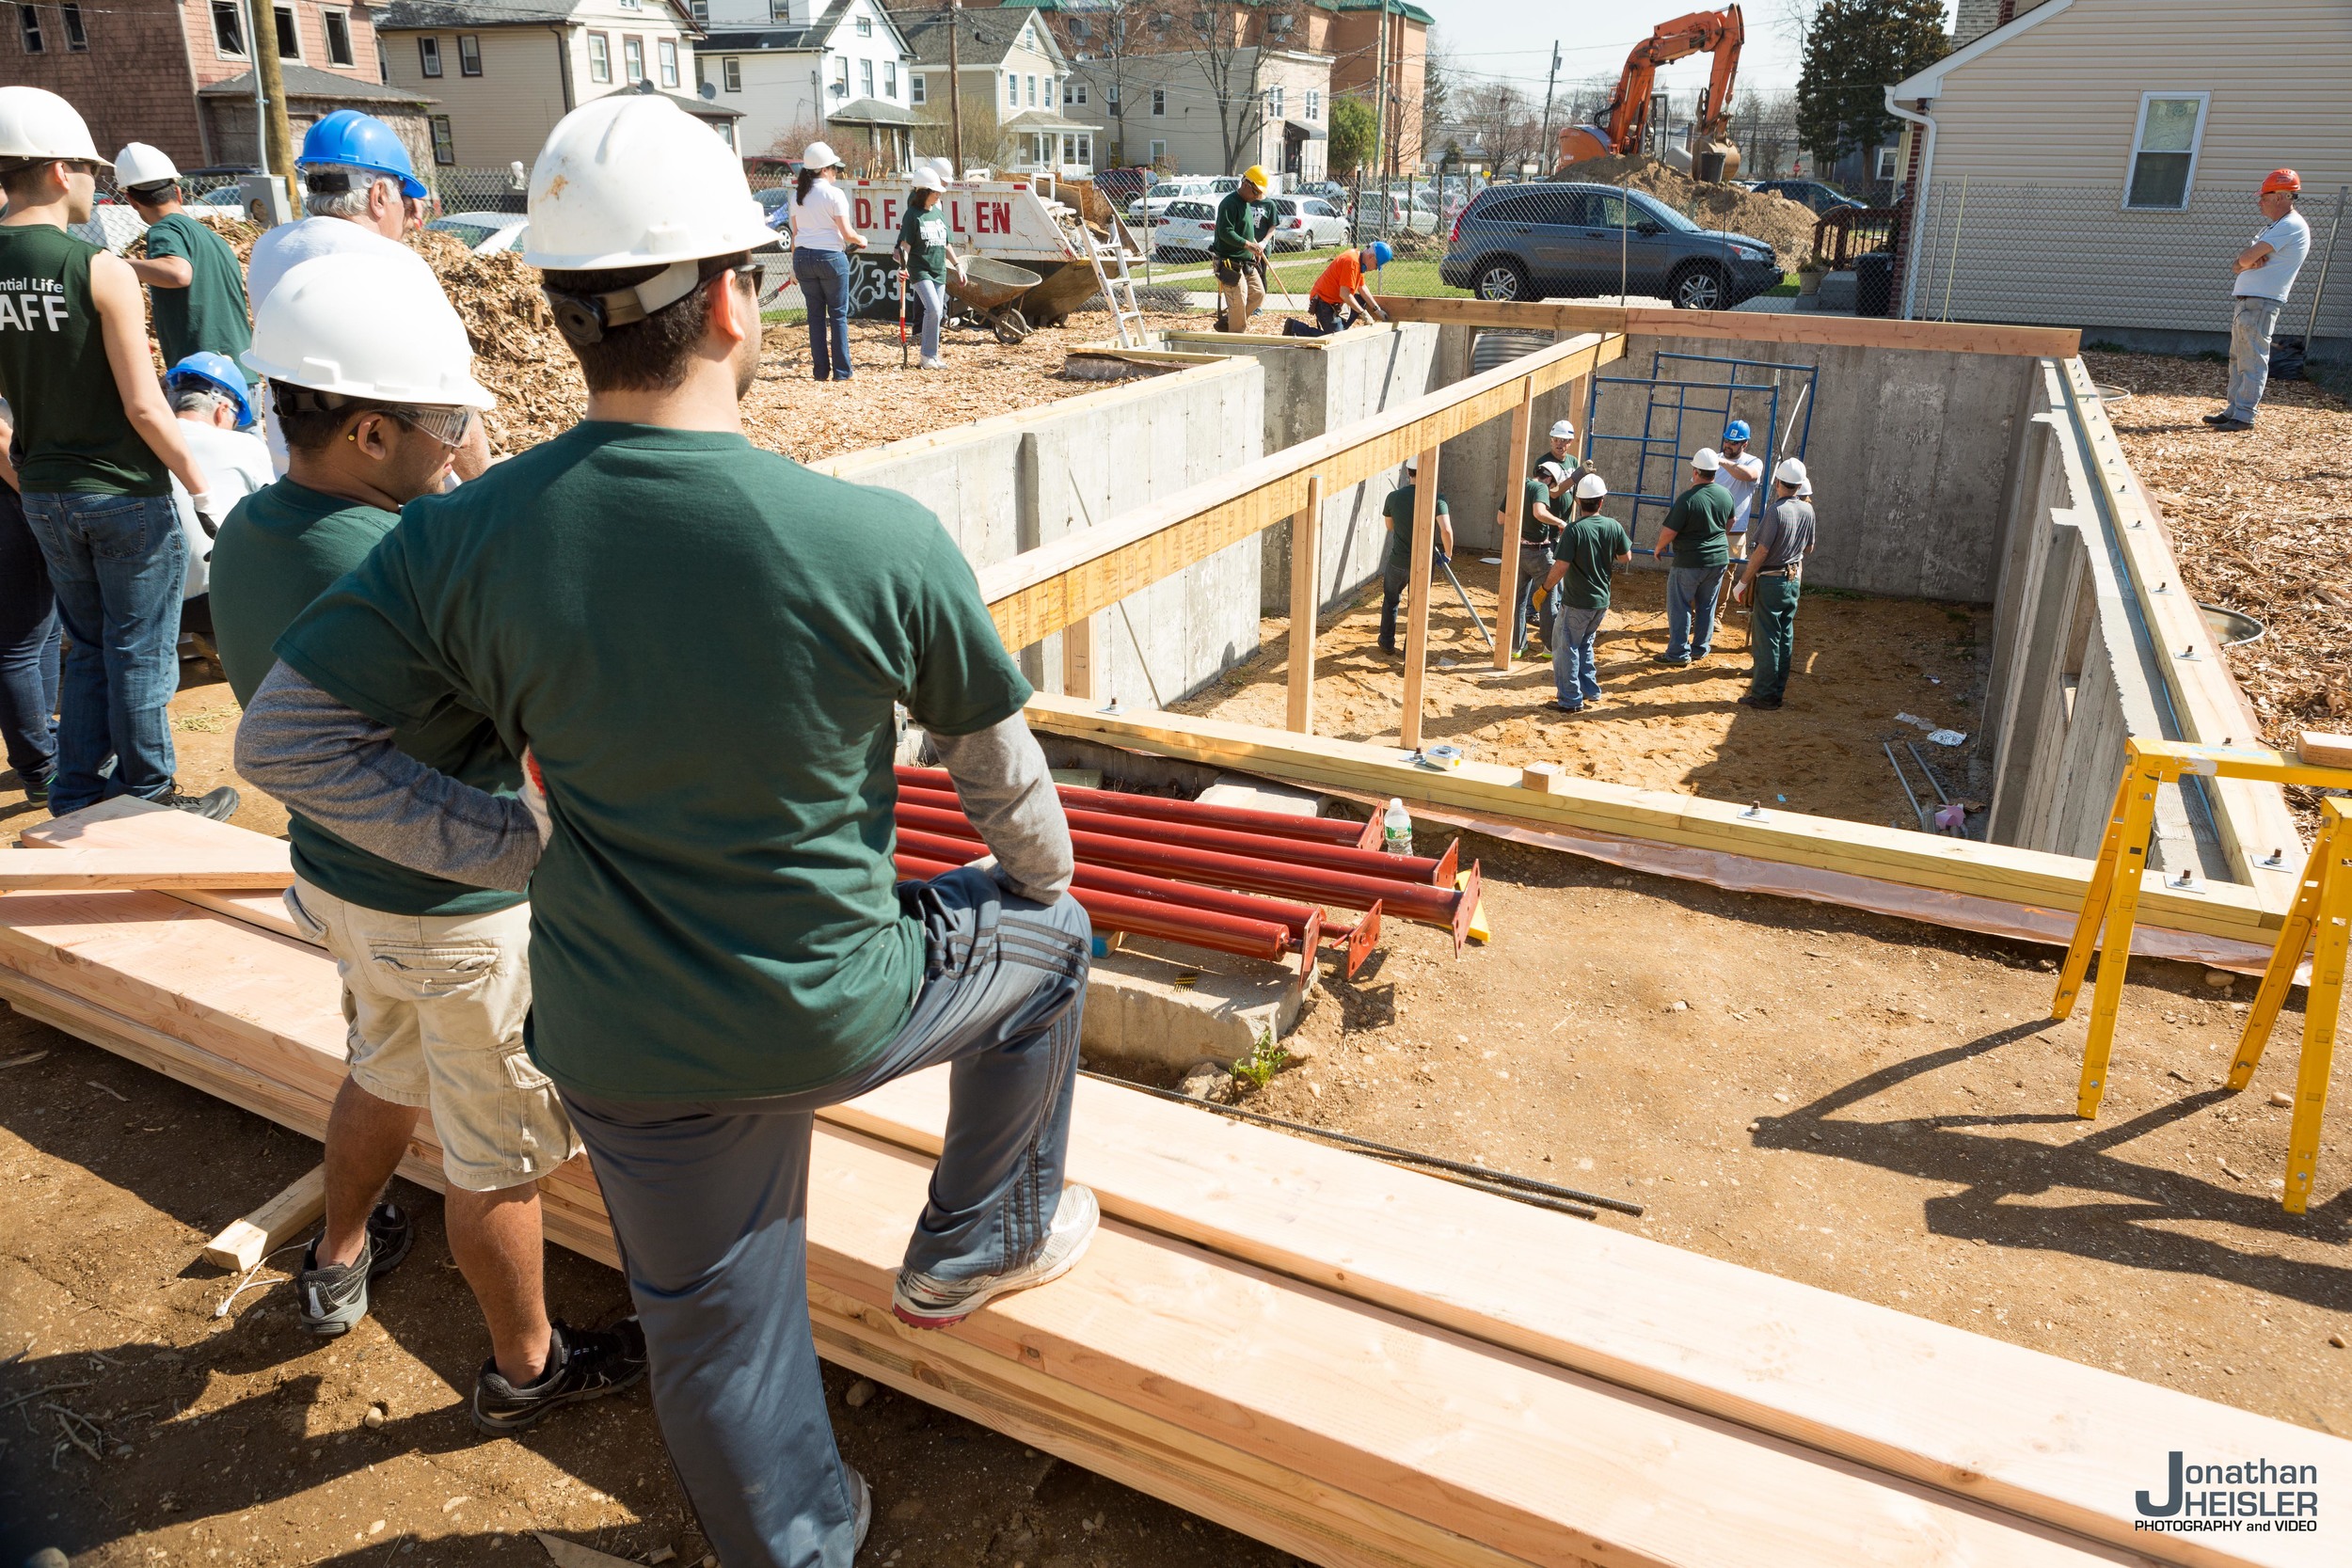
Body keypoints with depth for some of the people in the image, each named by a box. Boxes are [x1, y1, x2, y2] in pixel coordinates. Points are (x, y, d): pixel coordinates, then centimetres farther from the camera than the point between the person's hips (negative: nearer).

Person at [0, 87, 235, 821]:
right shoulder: (100, 269, -16)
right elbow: (143, 408, -18)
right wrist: (203, 488, -8)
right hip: (124, 492, -6)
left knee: (88, 648, 19)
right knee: (140, 655, 6)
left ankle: (77, 795, 25)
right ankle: (149, 800, 16)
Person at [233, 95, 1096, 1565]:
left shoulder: (463, 537, -14)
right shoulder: (886, 541, -22)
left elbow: (287, 740, -6)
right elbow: (999, 765, -7)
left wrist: (520, 848, -1)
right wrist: (1045, 874, 14)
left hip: (629, 1045, 4)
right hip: (838, 1013, -3)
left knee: (716, 1333, 24)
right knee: (1044, 936, 26)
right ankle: (983, 1240, 39)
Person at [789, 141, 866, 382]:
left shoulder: (797, 195, 9)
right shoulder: (834, 194, -8)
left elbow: (795, 233, 11)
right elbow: (847, 233, -11)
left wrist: (795, 265, 17)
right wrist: (862, 240, 9)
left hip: (803, 258, 5)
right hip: (830, 257, -5)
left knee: (815, 314, 10)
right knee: (838, 314, 3)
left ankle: (821, 370, 10)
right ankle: (841, 371, 3)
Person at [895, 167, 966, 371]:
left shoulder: (939, 213, 12)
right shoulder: (913, 215, -6)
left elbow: (945, 244, 20)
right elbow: (905, 244, -11)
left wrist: (957, 264, 18)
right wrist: (902, 267, -24)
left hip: (939, 270, 6)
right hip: (920, 270, -6)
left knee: (936, 313, 7)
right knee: (934, 310, -20)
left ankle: (931, 355, 17)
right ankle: (929, 355, -10)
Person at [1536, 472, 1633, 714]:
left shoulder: (1574, 530, -19)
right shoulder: (1614, 526, -4)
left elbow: (1560, 567, -23)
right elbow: (1626, 557, 10)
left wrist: (1546, 587, -9)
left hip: (1576, 603, -6)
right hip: (1602, 602, 6)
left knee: (1565, 648, 7)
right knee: (1584, 645, 24)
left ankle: (1571, 700, 11)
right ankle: (1590, 691, 31)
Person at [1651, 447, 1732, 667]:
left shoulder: (1687, 499, -20)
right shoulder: (1726, 495, -2)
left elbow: (1668, 532, -17)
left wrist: (1659, 548, 2)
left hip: (1690, 561, -6)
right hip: (1719, 559, 6)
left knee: (1680, 606, 5)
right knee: (1707, 606, 16)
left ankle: (1678, 653, 6)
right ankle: (1700, 648, 26)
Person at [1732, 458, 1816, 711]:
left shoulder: (1775, 510, -19)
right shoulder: (1807, 510, 3)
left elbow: (1762, 551, -20)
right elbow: (1809, 548, 14)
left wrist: (1743, 581, -13)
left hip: (1771, 581, -7)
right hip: (1794, 579, 7)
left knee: (1767, 638, -2)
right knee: (1785, 637, 13)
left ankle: (1764, 696, 0)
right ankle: (1778, 690, 20)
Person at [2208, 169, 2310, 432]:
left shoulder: (2291, 226, -12)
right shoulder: (2274, 227, 22)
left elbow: (2246, 258, -19)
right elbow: (2237, 265, 14)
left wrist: (2246, 260, 3)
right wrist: (2248, 262, -7)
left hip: (2260, 304, -10)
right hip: (2244, 301, 10)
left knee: (2252, 361, -9)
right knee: (2238, 359, 13)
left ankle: (2244, 416, -10)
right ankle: (2233, 410, 18)